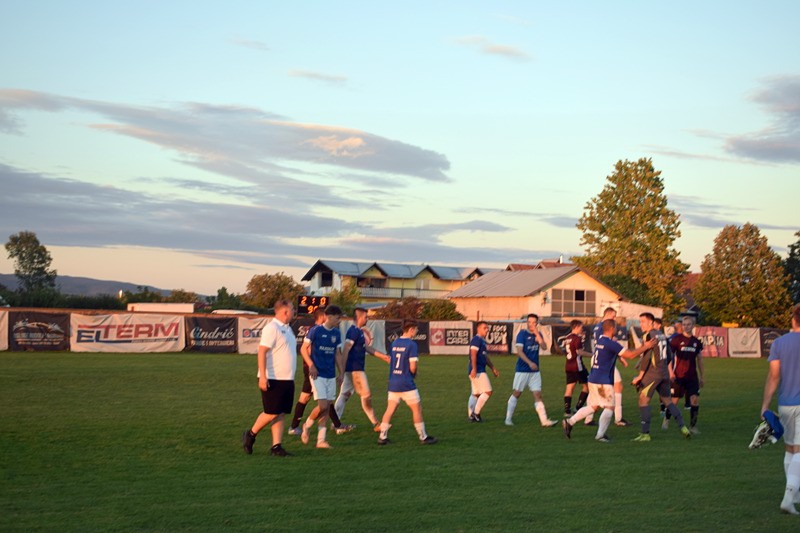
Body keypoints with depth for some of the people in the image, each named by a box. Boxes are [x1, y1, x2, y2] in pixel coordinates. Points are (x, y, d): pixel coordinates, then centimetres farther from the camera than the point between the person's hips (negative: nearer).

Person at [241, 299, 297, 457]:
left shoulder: (287, 329, 16)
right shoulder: (271, 328, -13)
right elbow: (262, 352, -19)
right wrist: (263, 376, -24)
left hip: (287, 379, 9)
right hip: (273, 379, -9)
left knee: (280, 414, 6)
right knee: (272, 413, -6)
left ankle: (276, 446, 7)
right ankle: (250, 435, 13)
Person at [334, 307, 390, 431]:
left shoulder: (358, 331, 15)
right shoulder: (354, 331, -16)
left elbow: (367, 347, 24)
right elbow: (346, 350, -22)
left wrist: (383, 356, 25)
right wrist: (342, 370, -24)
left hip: (353, 369, 10)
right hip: (355, 369, -10)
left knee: (344, 395, 9)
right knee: (366, 395, -1)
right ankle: (375, 424, 8)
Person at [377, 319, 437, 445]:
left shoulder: (394, 343, 8)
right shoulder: (411, 344, -13)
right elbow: (413, 367, -17)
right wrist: (414, 373, 6)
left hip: (393, 383, 6)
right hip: (406, 384, -6)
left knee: (390, 410, 8)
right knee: (417, 409, 5)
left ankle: (382, 437, 6)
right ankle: (423, 437, 11)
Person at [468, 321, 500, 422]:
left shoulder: (482, 341, 21)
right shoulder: (476, 339, -11)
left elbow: (486, 357, 28)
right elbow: (473, 354, -20)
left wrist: (493, 369, 28)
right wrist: (474, 369, -27)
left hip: (480, 370, 10)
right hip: (477, 371, -10)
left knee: (475, 394, 11)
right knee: (488, 391, -9)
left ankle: (471, 415, 13)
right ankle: (476, 413, -6)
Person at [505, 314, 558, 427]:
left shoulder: (538, 334, 8)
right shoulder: (522, 333, -7)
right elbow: (519, 351, -14)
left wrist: (537, 333, -17)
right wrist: (530, 363, -22)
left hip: (535, 371, 4)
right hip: (522, 370, -4)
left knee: (537, 395, 0)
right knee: (516, 393, 4)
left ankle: (544, 421, -5)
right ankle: (508, 419, 14)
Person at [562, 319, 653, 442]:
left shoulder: (600, 340, 13)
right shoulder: (611, 343, -16)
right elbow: (630, 355, -16)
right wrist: (645, 347, -5)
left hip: (593, 379, 9)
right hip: (603, 381, -9)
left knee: (593, 406, 17)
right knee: (610, 407, 1)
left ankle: (569, 422, 11)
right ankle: (600, 435, -1)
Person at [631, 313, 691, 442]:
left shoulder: (649, 336, -12)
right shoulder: (662, 335, 13)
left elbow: (646, 357, -17)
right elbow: (668, 355, 20)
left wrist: (640, 376, -15)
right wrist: (670, 371, 29)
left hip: (652, 374, -8)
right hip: (664, 374, 8)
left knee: (643, 401, -4)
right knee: (668, 401, 18)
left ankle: (645, 434, -8)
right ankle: (682, 426, 12)